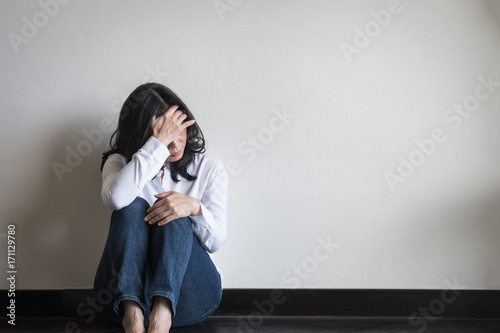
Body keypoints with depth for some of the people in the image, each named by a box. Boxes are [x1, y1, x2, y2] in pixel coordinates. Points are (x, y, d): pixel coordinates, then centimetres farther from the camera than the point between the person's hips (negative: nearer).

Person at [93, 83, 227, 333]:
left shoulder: (209, 168, 8)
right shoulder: (120, 162, 8)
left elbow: (216, 242, 0)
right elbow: (115, 198, -19)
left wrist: (195, 207, -21)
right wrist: (158, 143, -20)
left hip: (187, 295, 0)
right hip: (125, 291, 0)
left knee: (175, 216, -25)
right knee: (133, 206, -23)